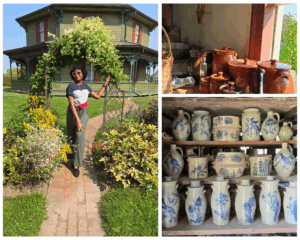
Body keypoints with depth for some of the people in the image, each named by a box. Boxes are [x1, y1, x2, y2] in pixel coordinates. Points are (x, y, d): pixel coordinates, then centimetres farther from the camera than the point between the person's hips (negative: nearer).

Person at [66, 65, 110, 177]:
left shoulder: (85, 86, 7)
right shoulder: (71, 86, -9)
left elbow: (97, 96, 16)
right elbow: (72, 105, -16)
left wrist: (105, 84, 18)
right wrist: (78, 121, -23)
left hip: (84, 113, 2)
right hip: (73, 113, -2)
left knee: (80, 137, -8)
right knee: (72, 137, 10)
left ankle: (76, 165, -5)